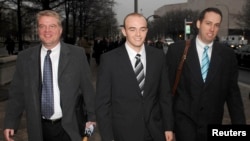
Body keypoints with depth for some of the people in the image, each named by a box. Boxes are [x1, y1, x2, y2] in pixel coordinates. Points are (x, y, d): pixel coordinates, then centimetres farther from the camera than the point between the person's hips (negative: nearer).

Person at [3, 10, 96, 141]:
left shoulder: (77, 54, -5)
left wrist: (91, 117, 3)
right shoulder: (25, 57, 1)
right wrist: (10, 123, -1)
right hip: (39, 129, 2)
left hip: (69, 128, -2)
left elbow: (87, 88, -1)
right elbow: (17, 92, 4)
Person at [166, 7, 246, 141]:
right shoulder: (177, 49, -5)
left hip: (212, 121, 3)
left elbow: (233, 92, 5)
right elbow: (167, 86, -1)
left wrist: (239, 123, 2)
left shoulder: (228, 54, 1)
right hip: (184, 118, -2)